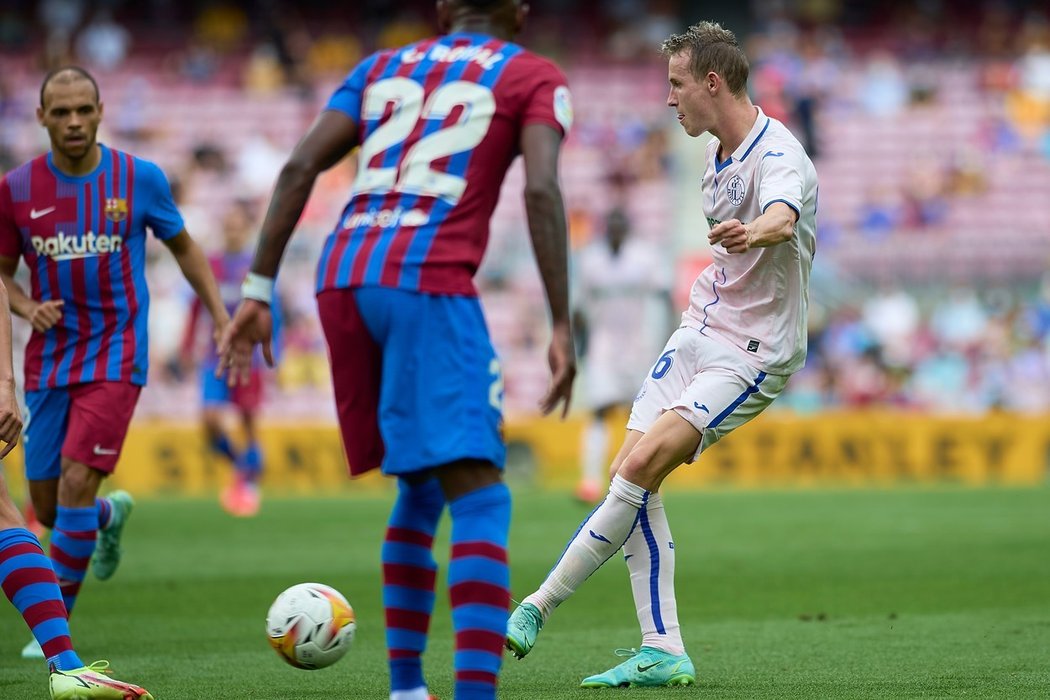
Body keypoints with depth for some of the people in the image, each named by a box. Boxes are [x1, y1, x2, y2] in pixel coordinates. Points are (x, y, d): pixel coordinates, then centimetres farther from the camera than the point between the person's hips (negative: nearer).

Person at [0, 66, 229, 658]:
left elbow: (184, 247, 11)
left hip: (115, 358, -3)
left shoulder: (140, 179, -5)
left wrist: (223, 320, 5)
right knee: (49, 507, 6)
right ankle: (111, 516, 44)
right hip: (49, 360, 3)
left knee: (76, 482, -18)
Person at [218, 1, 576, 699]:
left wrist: (258, 293, 9)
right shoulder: (535, 79, 12)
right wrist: (563, 328, -9)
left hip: (343, 281, 6)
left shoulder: (381, 69, 25)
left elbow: (299, 167, 11)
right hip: (431, 285, -5)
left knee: (421, 485, 23)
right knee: (480, 500, -11)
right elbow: (542, 189, -7)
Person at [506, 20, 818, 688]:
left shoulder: (778, 157, -20)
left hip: (753, 352, -9)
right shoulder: (719, 156, 10)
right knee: (631, 476, -4)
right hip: (698, 331, 9)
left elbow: (782, 215, -44)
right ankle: (664, 651, -3)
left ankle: (537, 607, -9)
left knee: (641, 466, -19)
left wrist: (752, 234, -65)